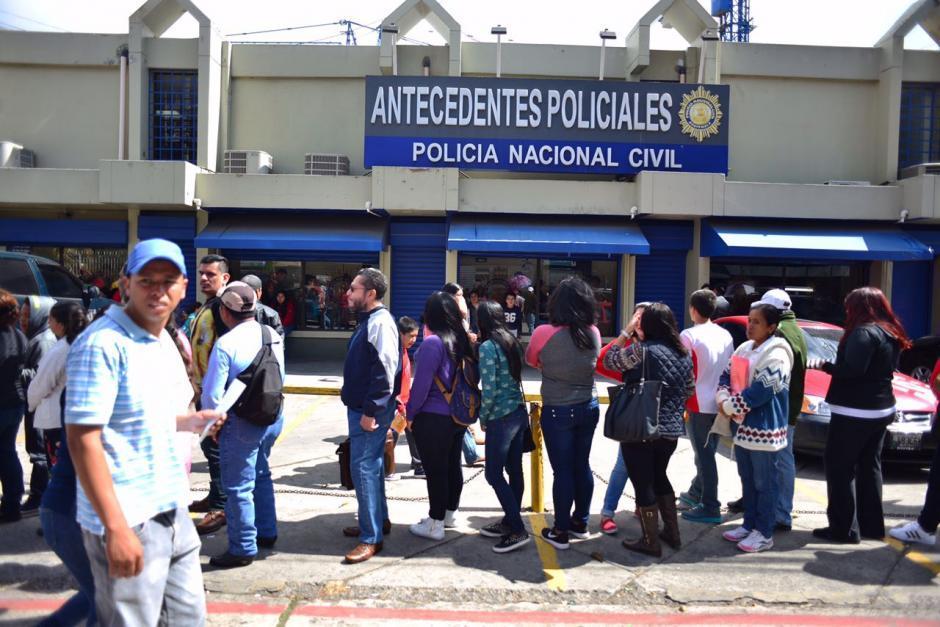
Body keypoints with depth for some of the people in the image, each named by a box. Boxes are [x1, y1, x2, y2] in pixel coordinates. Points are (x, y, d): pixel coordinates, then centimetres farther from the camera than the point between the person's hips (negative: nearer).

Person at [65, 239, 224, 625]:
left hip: (171, 510, 9)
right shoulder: (102, 344, -17)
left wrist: (191, 421, 5)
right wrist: (116, 528, -23)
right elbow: (82, 439, -21)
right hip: (128, 520, -8)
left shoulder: (165, 341, 10)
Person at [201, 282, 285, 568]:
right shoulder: (273, 336, -1)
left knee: (238, 487, 7)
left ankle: (243, 549, 18)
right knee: (261, 475, 25)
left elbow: (212, 393, -18)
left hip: (242, 423, -7)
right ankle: (266, 533, 38)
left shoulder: (226, 344, -20)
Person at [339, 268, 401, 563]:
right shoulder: (368, 320, 13)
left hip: (370, 410, -10)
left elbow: (385, 372, -25)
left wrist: (371, 412, -24)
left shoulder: (381, 323, -19)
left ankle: (371, 537, 0)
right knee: (370, 465, 18)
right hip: (360, 406, 10)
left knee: (363, 467, -7)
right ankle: (379, 520, 32)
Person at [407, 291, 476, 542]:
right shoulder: (462, 340, 3)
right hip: (459, 416, 8)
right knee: (452, 465, 18)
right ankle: (450, 514, 32)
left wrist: (410, 413, -3)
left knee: (435, 470, 3)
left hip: (433, 419, -7)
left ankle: (435, 524, 12)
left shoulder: (433, 343, -19)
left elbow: (421, 385, -17)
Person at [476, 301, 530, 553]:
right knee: (514, 470, 14)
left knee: (494, 474, -1)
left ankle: (518, 530, -1)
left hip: (501, 418, -8)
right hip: (519, 412, 8)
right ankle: (510, 521, 25)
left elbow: (489, 390, -17)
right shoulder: (512, 342, 8)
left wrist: (482, 418, -5)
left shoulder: (487, 347, -14)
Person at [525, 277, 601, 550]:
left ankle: (560, 531, 13)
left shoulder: (544, 333, -16)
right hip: (589, 407, 4)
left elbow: (531, 360, 2)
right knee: (582, 465, 16)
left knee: (562, 470, 3)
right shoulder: (593, 333, -4)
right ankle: (580, 522, 29)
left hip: (557, 411, -4)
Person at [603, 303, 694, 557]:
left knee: (643, 484, 5)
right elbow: (689, 389, 17)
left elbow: (609, 361, -2)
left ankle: (651, 542, 16)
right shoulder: (684, 353, 6)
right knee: (659, 477, 25)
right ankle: (672, 533, 32)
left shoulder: (642, 350, -15)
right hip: (671, 430, 7)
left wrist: (625, 333, 7)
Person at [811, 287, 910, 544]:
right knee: (869, 466, 16)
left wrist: (825, 366, -11)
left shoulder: (863, 332, -17)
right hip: (881, 409, 10)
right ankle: (872, 524, 22)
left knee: (840, 467, -2)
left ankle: (844, 528, -1)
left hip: (855, 411, -9)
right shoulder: (890, 333, 13)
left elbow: (851, 369, -27)